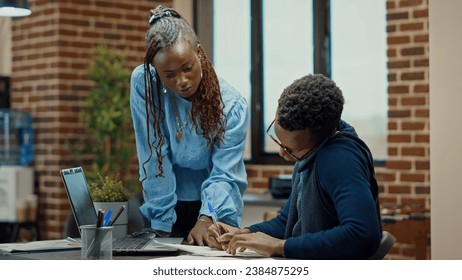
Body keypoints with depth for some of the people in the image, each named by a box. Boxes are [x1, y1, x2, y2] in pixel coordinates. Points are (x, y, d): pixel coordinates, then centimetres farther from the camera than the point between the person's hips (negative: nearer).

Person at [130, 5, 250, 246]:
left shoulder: (232, 106, -15)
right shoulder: (143, 84, -15)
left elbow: (223, 175, -18)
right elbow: (154, 160, -14)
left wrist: (206, 220, -35)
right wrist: (161, 222, -16)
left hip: (214, 211, 0)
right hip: (169, 206, 1)